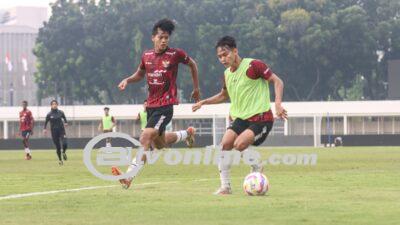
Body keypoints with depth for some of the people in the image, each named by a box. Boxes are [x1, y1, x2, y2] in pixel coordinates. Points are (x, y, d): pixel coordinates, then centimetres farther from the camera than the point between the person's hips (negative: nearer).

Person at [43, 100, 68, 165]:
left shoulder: (61, 113, 1)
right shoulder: (49, 114, -2)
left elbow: (64, 118, 14)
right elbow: (46, 122, 4)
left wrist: (66, 123, -5)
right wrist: (45, 129, -10)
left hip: (61, 130, 0)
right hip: (54, 132, 0)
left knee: (64, 144, -17)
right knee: (58, 147, 1)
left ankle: (64, 152, 15)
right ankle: (60, 159, 19)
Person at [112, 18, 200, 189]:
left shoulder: (175, 54, -8)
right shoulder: (146, 56, 4)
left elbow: (192, 64, 10)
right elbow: (140, 74, 21)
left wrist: (196, 88, 16)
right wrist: (127, 80, -1)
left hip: (165, 105, -6)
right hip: (151, 104, 6)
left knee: (145, 138, -20)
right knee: (158, 144, 19)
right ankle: (187, 133, 45)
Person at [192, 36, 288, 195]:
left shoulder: (253, 65, -13)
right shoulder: (227, 74, 10)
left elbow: (277, 81, -11)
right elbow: (224, 95, 30)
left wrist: (278, 103, -25)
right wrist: (203, 102, 18)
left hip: (261, 117, -7)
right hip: (241, 117, 7)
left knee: (240, 144, -26)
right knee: (225, 144, -13)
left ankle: (256, 167, 5)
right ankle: (225, 186, -3)